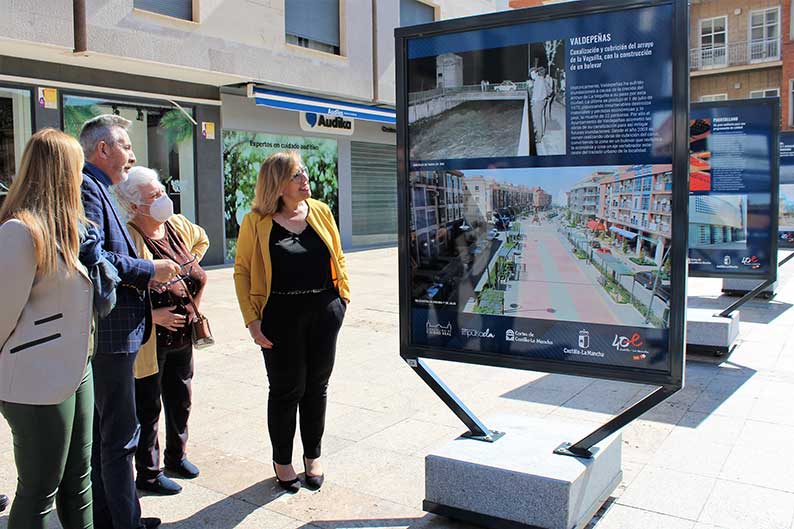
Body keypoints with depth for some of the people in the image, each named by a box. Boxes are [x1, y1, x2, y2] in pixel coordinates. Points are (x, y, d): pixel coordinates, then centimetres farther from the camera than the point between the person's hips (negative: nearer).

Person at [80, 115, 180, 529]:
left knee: (101, 432, 18)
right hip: (109, 334, -11)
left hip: (104, 334, 11)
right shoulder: (87, 187, -13)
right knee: (120, 436, -1)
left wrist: (154, 277, 10)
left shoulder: (96, 188, 17)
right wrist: (148, 271, -16)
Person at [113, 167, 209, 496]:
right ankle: (148, 474, 24)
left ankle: (177, 456, 40)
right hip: (149, 341, -7)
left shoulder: (178, 225, 2)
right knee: (148, 408, 7)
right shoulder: (128, 238, -20)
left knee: (181, 401, 20)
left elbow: (202, 240, 26)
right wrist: (153, 314, -24)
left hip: (182, 336, 7)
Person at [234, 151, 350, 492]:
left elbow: (337, 256, 13)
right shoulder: (256, 222, -6)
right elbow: (242, 271, -4)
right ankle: (282, 461, 27)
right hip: (281, 315, -3)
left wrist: (343, 295, 5)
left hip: (325, 312, 4)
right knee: (287, 390, 6)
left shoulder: (320, 211, 5)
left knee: (317, 387, 13)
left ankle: (313, 456, 31)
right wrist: (252, 320, -9)